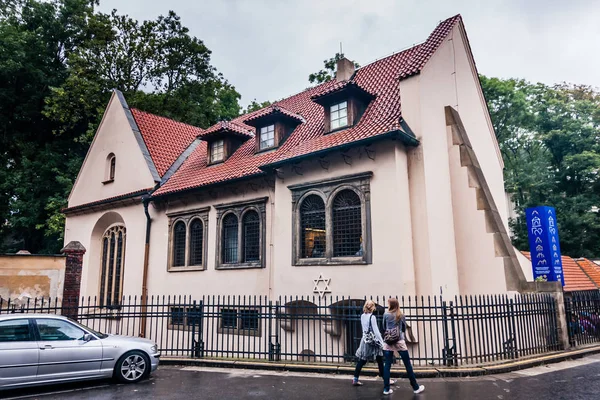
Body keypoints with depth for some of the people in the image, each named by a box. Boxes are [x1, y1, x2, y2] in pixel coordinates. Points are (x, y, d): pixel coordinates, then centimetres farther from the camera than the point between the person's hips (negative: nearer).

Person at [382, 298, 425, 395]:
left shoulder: (386, 315, -1)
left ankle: (386, 389, 5)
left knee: (387, 365, 4)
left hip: (388, 342, 0)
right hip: (399, 342, 0)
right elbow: (404, 329, 13)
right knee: (408, 364, 8)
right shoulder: (401, 315, 2)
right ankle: (416, 387, 16)